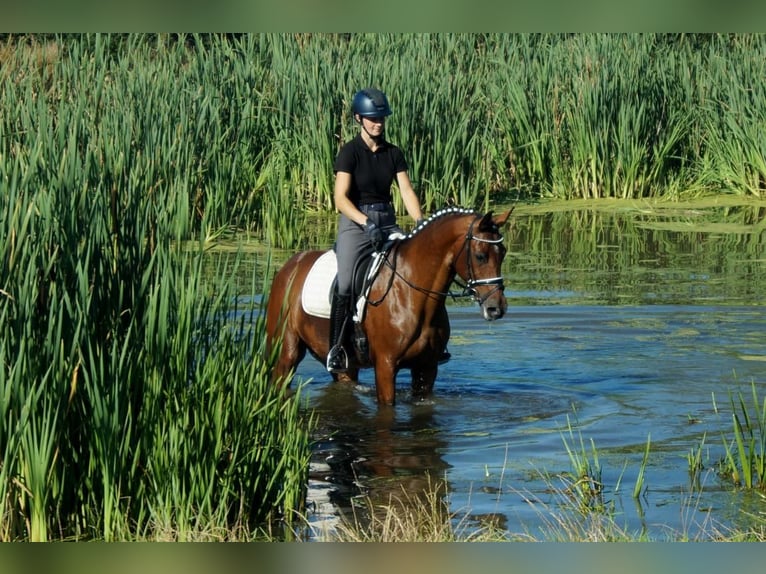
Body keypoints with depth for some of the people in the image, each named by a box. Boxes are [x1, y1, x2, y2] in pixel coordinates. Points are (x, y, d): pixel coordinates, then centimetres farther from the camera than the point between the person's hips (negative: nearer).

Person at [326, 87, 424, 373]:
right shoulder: (350, 152, -5)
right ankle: (336, 347, -15)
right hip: (354, 223, -5)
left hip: (387, 223, 5)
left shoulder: (394, 154, 10)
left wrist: (420, 222, -15)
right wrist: (366, 223, -27)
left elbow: (407, 191, 3)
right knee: (345, 283, -24)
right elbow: (340, 198, -14)